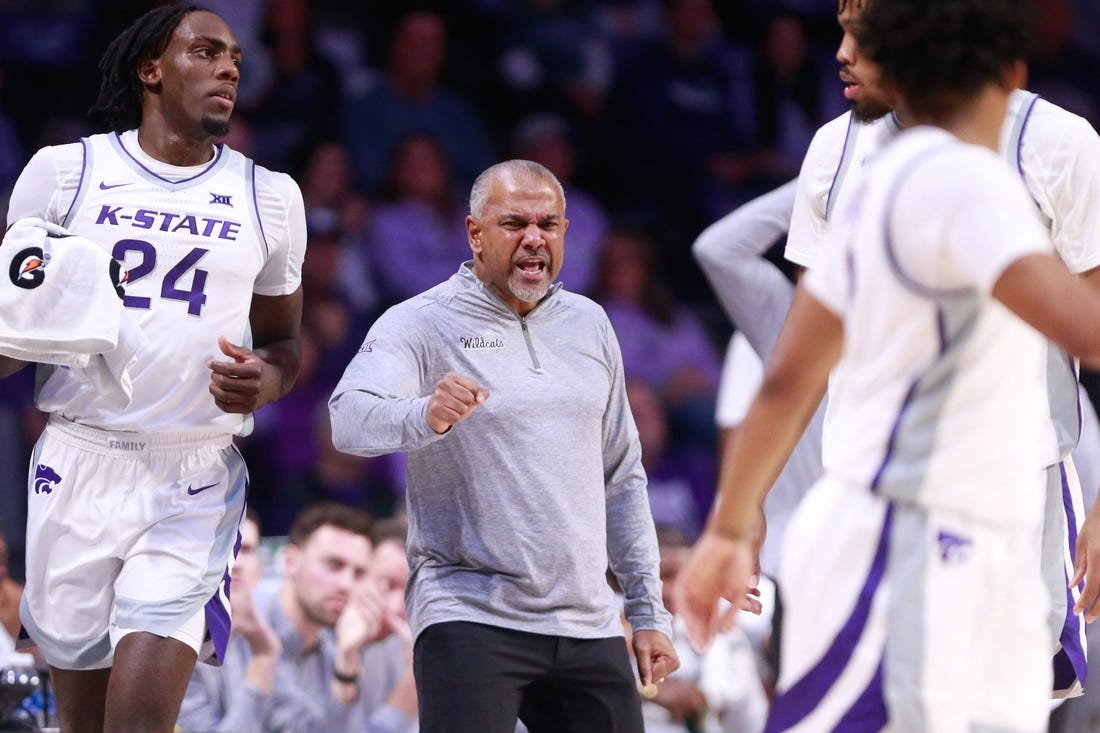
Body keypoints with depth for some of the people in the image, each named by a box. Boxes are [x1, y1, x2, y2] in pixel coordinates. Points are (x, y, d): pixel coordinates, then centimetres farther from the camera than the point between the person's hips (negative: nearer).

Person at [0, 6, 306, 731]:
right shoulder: (65, 171, 4)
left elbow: (284, 340, 18)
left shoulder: (269, 197, 9)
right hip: (80, 462, 0)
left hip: (196, 481, 0)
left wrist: (265, 382, -6)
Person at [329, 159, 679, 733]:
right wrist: (425, 417, -42)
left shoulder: (588, 324, 15)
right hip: (469, 618, -5)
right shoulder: (420, 324, -3)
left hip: (587, 623, 6)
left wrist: (647, 611, 16)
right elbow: (349, 421, -21)